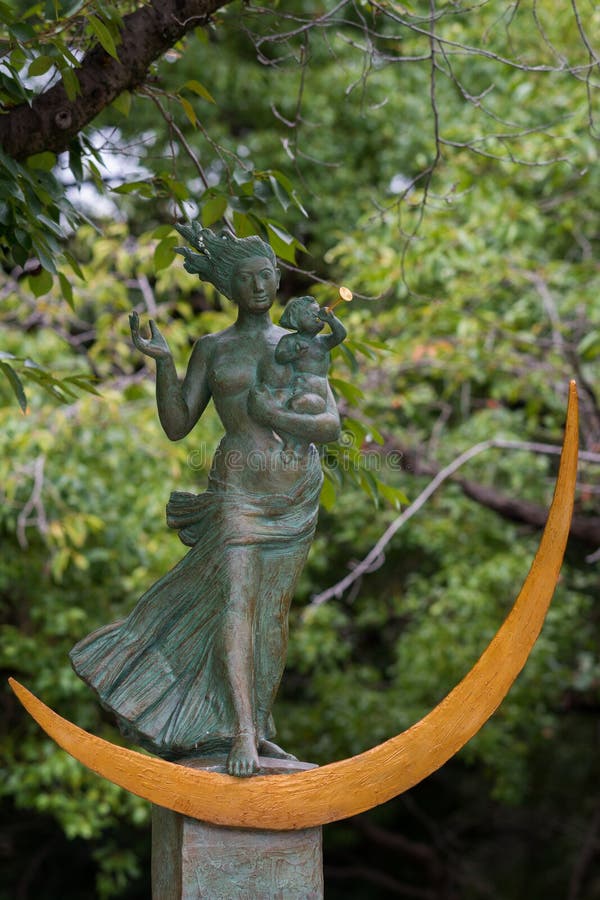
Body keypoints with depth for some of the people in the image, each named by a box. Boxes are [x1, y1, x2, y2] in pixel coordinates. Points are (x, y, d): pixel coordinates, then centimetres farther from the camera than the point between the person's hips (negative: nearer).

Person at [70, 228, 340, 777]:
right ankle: (242, 733, -20)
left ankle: (261, 726, 12)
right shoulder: (211, 350, 8)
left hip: (296, 489, 2)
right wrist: (162, 360, -11)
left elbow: (332, 426, 0)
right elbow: (177, 426, 0)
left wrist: (275, 415, -15)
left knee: (273, 609, 5)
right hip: (238, 486, -2)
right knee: (236, 602, -14)